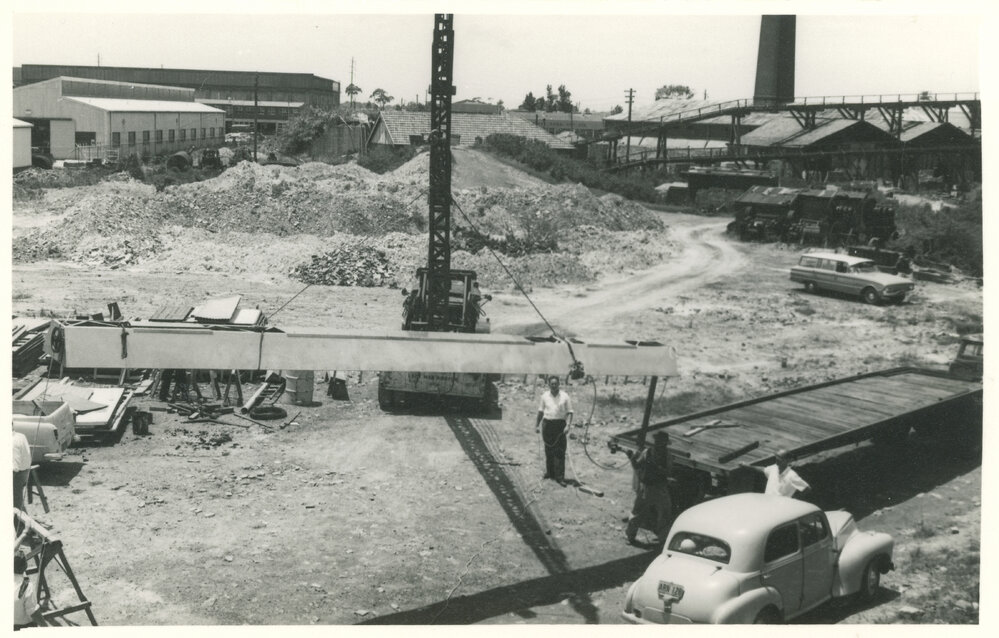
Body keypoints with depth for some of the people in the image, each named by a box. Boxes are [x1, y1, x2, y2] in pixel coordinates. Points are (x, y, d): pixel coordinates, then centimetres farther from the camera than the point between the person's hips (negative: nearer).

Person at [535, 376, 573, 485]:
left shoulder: (565, 396, -3)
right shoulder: (545, 396, 6)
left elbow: (569, 412, -2)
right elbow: (541, 411, 15)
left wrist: (568, 425, -13)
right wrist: (537, 425, 15)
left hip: (560, 425, -3)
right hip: (547, 424, 3)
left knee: (560, 452, -6)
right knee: (549, 450, 9)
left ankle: (560, 477, -6)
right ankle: (550, 472, 24)